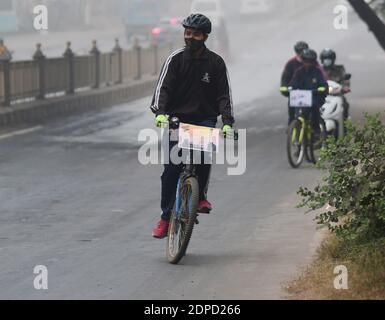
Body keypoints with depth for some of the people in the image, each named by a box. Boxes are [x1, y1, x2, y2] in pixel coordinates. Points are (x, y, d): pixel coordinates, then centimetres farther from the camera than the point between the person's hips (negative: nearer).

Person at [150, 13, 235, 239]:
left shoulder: (216, 62, 2)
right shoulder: (176, 59, 1)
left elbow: (224, 94, 0)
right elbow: (163, 88, -6)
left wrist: (228, 122, -14)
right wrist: (160, 112, -24)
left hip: (205, 119, -1)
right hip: (177, 119, 1)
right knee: (171, 169, -6)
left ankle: (201, 195, -10)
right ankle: (166, 217, 4)